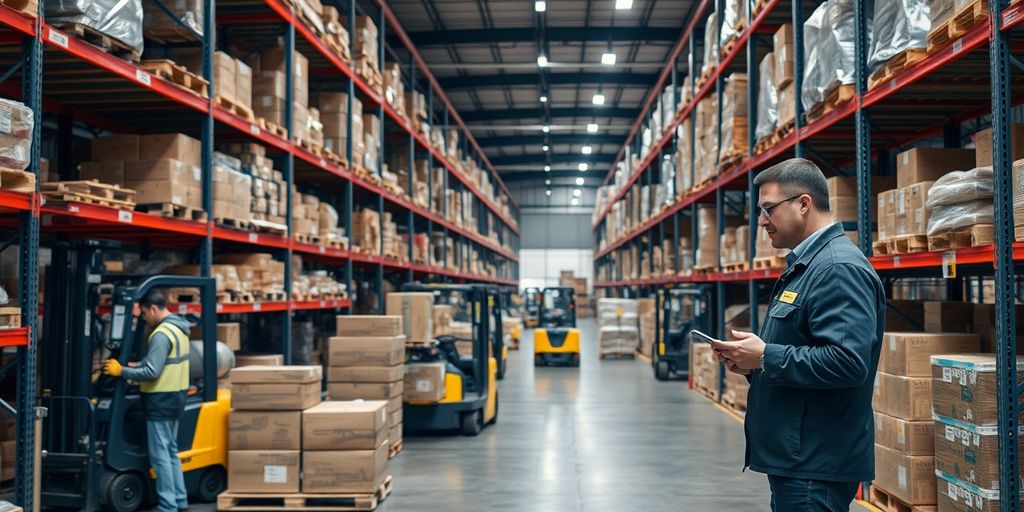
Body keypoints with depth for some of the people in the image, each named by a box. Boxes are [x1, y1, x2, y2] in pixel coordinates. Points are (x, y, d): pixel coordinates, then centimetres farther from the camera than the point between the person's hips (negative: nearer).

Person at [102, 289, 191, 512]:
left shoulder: (161, 334, -19)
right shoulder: (178, 328, 11)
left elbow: (152, 372, -23)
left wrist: (121, 371, -14)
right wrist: (136, 366, 10)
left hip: (161, 401, -10)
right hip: (175, 397, 10)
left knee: (160, 455, -3)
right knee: (171, 452, 16)